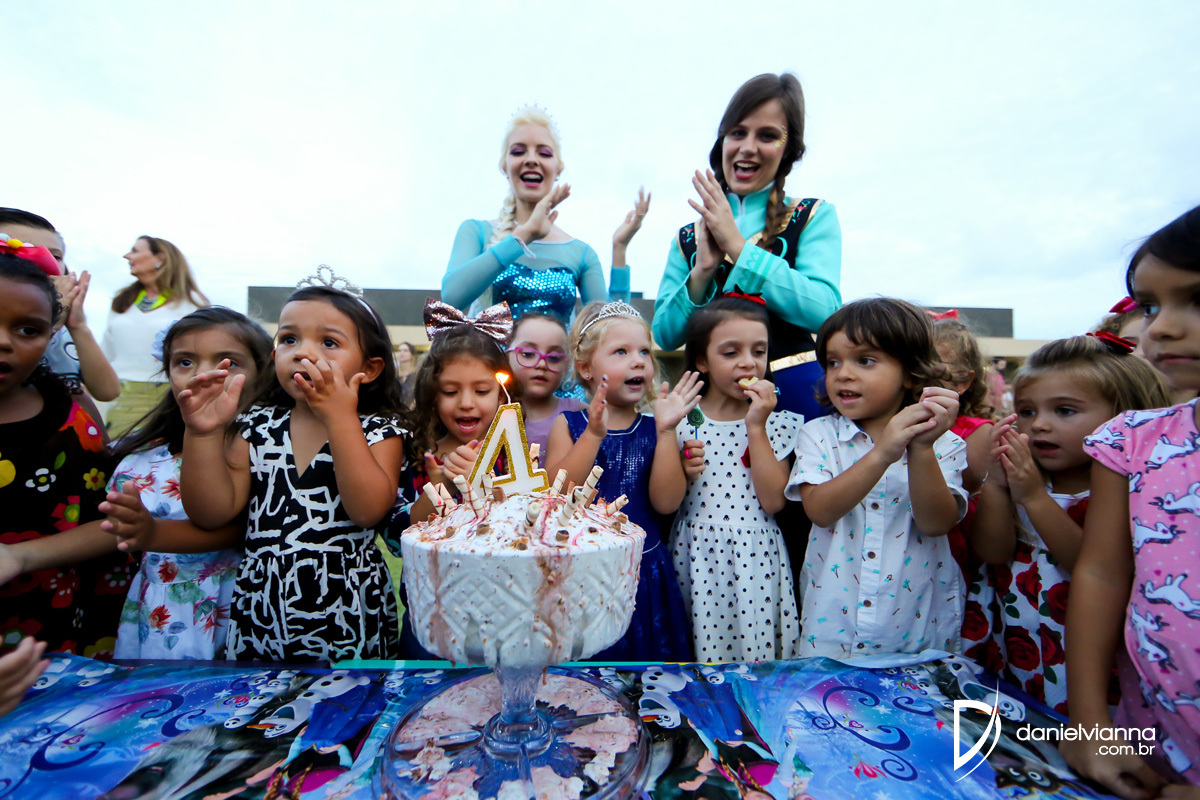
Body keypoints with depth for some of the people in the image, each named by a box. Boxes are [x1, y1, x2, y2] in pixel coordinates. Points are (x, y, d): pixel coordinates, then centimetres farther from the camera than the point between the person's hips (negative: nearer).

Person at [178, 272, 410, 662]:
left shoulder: (379, 430, -8)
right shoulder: (258, 425, 3)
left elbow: (368, 510, -23)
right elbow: (212, 513, -2)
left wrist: (340, 418, -25)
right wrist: (202, 433, -14)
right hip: (261, 613, 3)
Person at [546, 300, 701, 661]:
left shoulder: (654, 429, -1)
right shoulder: (568, 424, -3)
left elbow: (666, 503, -11)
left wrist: (665, 431, -18)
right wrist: (595, 433, -23)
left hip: (645, 573, 1)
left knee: (648, 656, 14)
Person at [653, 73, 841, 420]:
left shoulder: (814, 217, 5)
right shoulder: (689, 236, 9)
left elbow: (823, 312, -12)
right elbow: (664, 337, 3)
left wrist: (736, 243, -12)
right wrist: (702, 272, -11)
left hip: (792, 389, -1)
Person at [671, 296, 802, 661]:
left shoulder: (776, 423, 0)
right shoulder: (681, 420, -2)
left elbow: (773, 501, -11)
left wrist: (756, 427, -13)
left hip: (756, 559, 0)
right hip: (697, 557, 0)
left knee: (758, 655, 8)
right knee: (694, 658, 9)